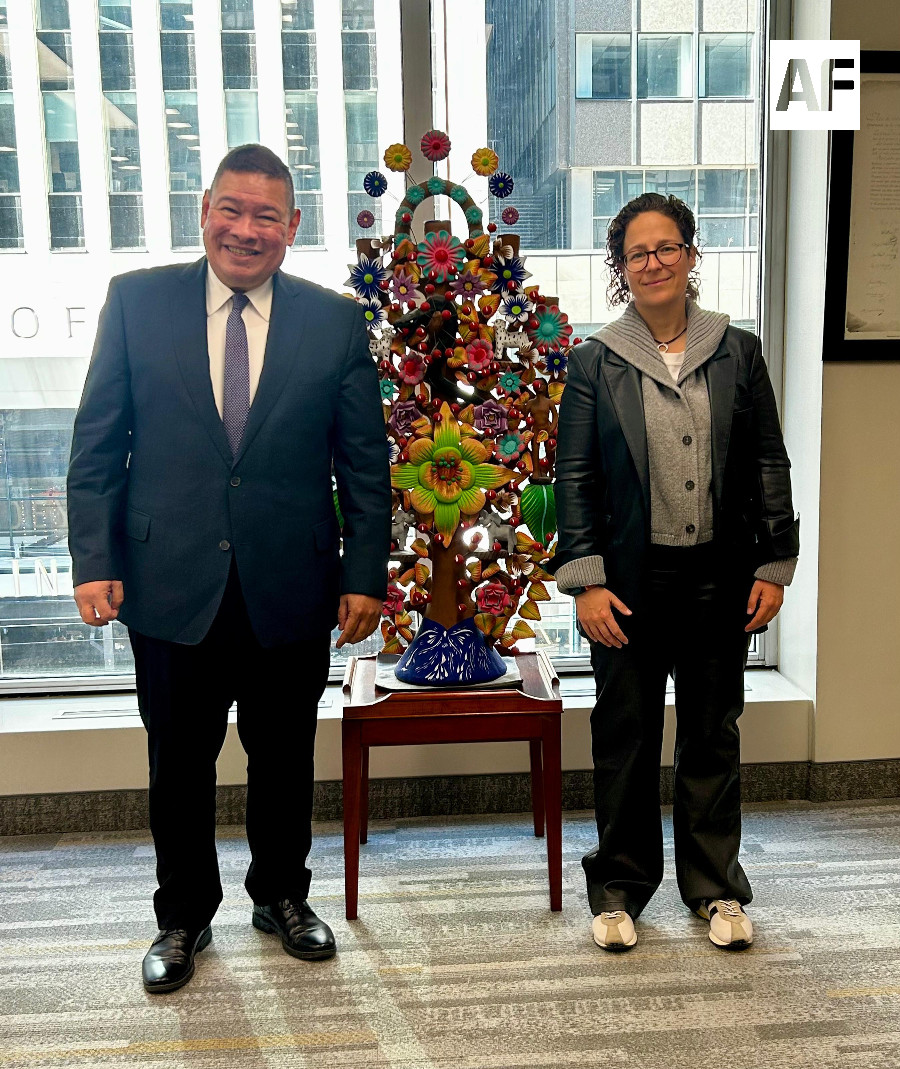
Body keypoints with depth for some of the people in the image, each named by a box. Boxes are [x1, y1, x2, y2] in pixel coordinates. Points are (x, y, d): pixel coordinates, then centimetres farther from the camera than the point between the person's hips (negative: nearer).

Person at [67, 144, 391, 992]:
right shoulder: (136, 301, 1)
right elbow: (97, 444, 1)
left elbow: (365, 463, 2)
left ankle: (282, 896, 40)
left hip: (290, 589, 1)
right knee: (179, 762, 14)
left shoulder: (335, 321, 1)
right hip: (171, 586, 0)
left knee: (283, 757, 16)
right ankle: (183, 916, 36)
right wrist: (94, 560, -6)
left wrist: (365, 575, -3)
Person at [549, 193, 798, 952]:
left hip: (719, 576, 2)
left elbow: (770, 466, 7)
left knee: (713, 733, 12)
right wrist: (585, 580, -9)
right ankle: (620, 888, 24)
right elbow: (573, 476, -2)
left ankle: (714, 885, 28)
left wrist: (773, 567, 1)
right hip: (631, 578, -1)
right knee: (626, 734, 8)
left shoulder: (738, 351, 6)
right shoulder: (596, 361, 1)